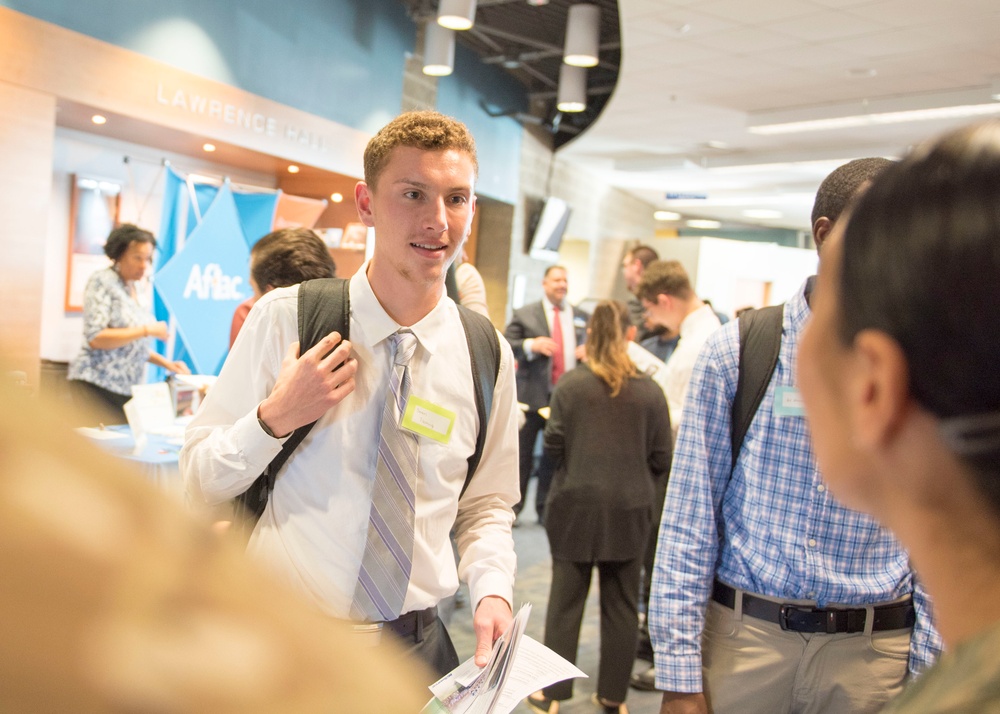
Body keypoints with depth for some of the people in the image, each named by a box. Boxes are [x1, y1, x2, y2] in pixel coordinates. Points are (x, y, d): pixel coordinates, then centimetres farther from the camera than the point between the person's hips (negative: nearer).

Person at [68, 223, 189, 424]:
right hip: (98, 386, -7)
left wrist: (166, 363, 13)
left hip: (127, 389, 7)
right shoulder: (102, 282, -5)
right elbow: (95, 338, -15)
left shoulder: (133, 289, 16)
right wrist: (146, 330, -17)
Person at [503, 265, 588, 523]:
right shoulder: (525, 315, 5)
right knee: (522, 453, 1)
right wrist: (531, 345, -17)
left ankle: (546, 509, 17)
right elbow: (504, 346, -2)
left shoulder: (581, 317, 15)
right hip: (532, 395, -3)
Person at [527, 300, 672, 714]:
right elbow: (661, 458, 1)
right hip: (630, 510, 2)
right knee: (621, 605, 13)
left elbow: (552, 447, -6)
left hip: (576, 506, -1)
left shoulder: (570, 385, -8)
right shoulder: (649, 391, -3)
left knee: (566, 600, 9)